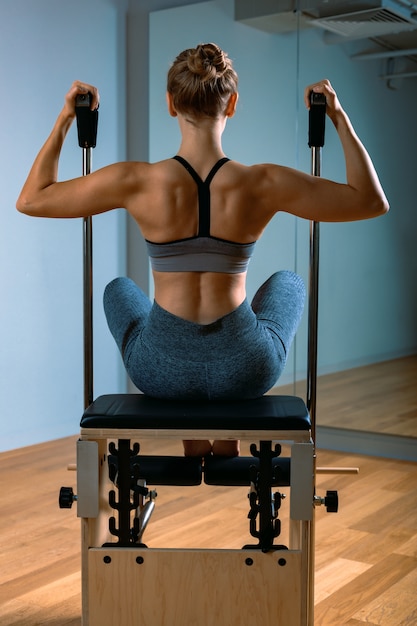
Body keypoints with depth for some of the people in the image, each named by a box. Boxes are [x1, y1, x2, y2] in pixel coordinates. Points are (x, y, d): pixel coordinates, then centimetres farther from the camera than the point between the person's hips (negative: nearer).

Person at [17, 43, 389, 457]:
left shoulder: (137, 182, -13)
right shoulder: (263, 184, -13)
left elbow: (30, 200, 0)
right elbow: (373, 201, -1)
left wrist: (65, 119, 5)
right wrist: (339, 120, 3)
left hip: (162, 371, 0)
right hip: (244, 370, 0)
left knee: (119, 290, 34)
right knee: (287, 283, 33)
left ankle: (193, 440, 29)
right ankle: (231, 434, 27)